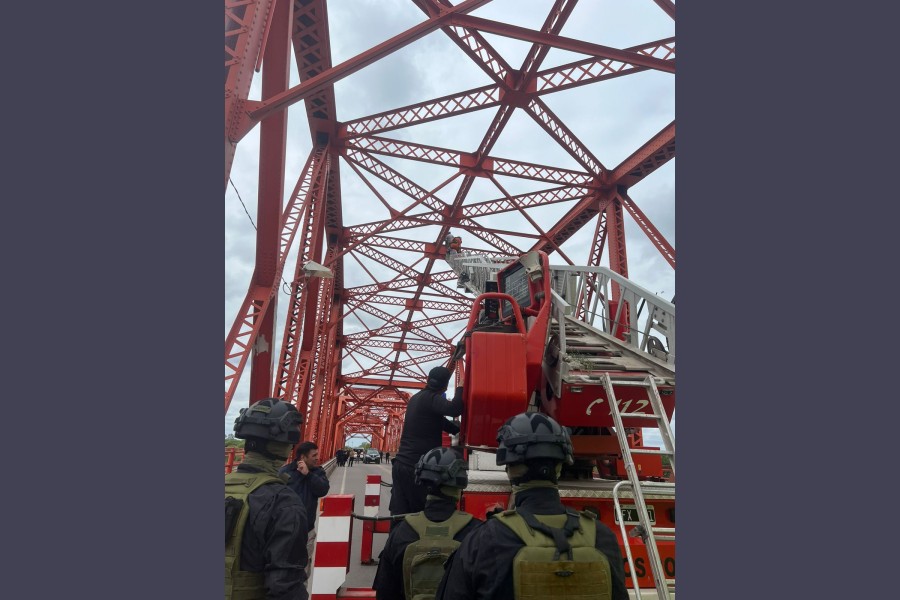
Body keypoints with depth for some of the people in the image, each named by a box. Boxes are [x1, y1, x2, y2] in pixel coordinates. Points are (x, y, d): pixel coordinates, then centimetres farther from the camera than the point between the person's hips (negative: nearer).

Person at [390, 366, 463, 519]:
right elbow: (454, 409, -28)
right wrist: (461, 388, -12)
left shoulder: (417, 398, 17)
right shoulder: (431, 398, -11)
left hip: (401, 464, 8)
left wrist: (459, 430, 17)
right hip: (418, 467, -8)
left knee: (399, 514, 8)